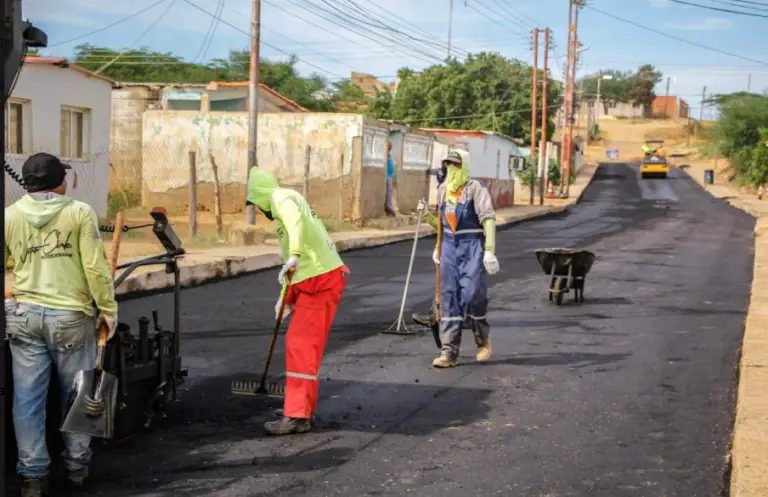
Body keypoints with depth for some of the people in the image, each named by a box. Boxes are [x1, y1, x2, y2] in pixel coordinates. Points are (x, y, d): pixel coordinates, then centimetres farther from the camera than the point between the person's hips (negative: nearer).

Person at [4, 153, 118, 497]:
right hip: (70, 315, -2)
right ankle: (77, 465, 23)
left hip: (24, 314, 2)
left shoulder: (10, 216, 4)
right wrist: (108, 309, 0)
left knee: (27, 397, 6)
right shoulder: (79, 212, -6)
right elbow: (95, 267, -9)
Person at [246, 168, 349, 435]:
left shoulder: (281, 197, -5)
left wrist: (294, 256, -43)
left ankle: (297, 416, -10)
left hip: (321, 280, -10)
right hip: (315, 279, 10)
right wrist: (285, 297, 29)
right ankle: (302, 405, 28)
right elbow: (290, 262, 29)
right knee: (303, 345, 18)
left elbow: (295, 221, -31)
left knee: (301, 346, -10)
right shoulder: (288, 202, 26)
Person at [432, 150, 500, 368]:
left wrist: (490, 251, -24)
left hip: (472, 246, -6)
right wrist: (438, 247, 27)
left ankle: (483, 338, 19)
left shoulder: (476, 188, -9)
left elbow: (488, 219, -16)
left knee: (472, 294, -10)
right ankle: (449, 352, 1)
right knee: (449, 296, 1)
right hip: (450, 246, 6)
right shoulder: (443, 189, 12)